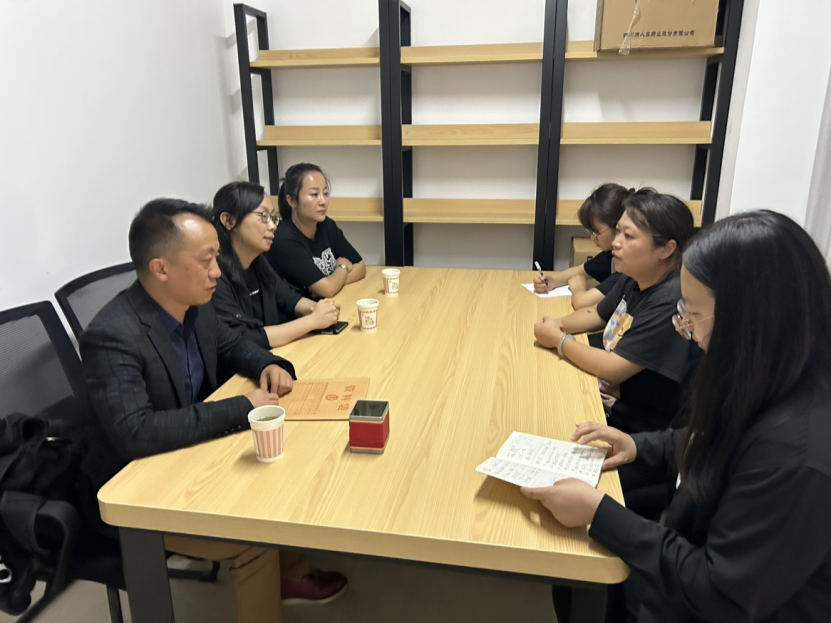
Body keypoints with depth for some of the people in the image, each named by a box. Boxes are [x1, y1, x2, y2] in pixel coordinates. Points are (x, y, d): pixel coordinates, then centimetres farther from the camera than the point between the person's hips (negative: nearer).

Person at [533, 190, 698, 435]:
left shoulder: (672, 300, -27)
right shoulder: (633, 281, 0)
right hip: (603, 398, 8)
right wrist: (558, 324, -2)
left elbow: (612, 369, -27)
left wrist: (559, 339, -13)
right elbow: (597, 314, 18)